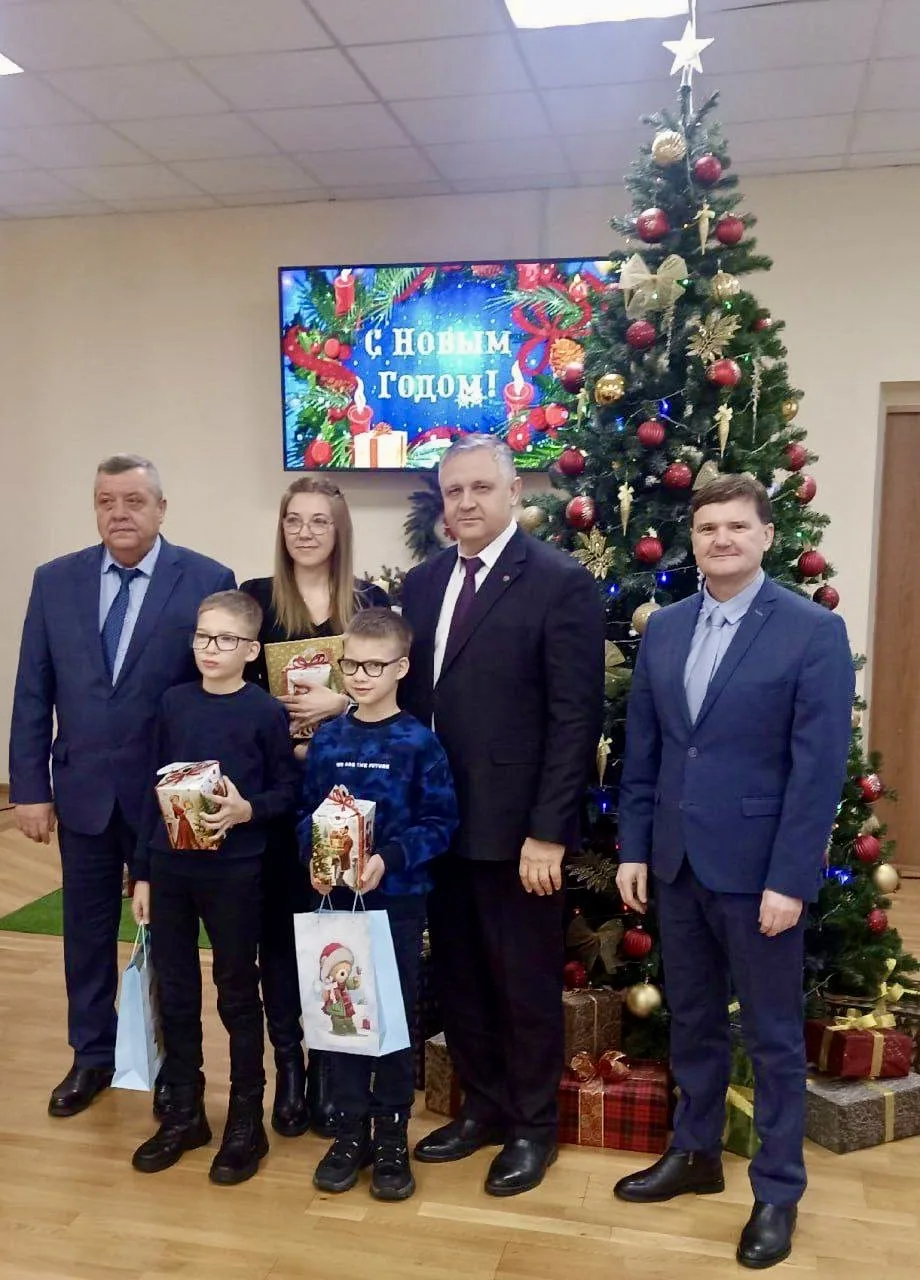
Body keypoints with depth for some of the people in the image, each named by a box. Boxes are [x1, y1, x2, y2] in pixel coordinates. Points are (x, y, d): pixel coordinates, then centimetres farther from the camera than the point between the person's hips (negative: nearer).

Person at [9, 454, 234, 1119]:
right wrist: (30, 788, -1)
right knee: (87, 929, 17)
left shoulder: (208, 581, -9)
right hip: (82, 790, 3)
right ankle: (92, 1055, 36)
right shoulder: (55, 581, 1)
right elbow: (33, 693, 3)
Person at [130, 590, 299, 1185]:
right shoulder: (174, 702, 3)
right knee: (175, 992, 14)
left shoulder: (266, 712, -8)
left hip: (234, 872, -4)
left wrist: (247, 810, -22)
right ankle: (184, 1112, 31)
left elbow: (289, 790, -2)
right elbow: (155, 787, 7)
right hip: (169, 866, 4)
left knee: (238, 994, 9)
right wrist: (142, 871, 8)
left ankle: (246, 1120, 24)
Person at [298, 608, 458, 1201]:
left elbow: (440, 822, -9)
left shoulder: (419, 742, -8)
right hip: (336, 897, 3)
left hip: (398, 899, -3)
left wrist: (390, 858, -21)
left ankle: (393, 1136, 24)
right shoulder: (327, 739, 3)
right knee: (341, 1012, 12)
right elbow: (308, 812, 8)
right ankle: (351, 1130, 28)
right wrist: (313, 857, -10)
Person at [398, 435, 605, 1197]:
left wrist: (547, 831, -16)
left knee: (526, 983, 11)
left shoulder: (562, 583, -11)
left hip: (516, 827, -6)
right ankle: (483, 1106, 38)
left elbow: (576, 718, -14)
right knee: (458, 978, 18)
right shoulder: (423, 583, 9)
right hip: (437, 823, 6)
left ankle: (533, 1126, 31)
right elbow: (410, 697, 10)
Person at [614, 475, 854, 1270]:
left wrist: (789, 879, -16)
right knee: (692, 1021, 19)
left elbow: (820, 767, -13)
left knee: (773, 1035, 10)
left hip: (759, 868, -5)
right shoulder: (663, 628, 6)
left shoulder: (814, 631, -10)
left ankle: (778, 1191, 28)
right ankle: (695, 1153, 38)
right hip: (677, 862, 5)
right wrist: (634, 848, 5)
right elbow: (642, 751, 8)